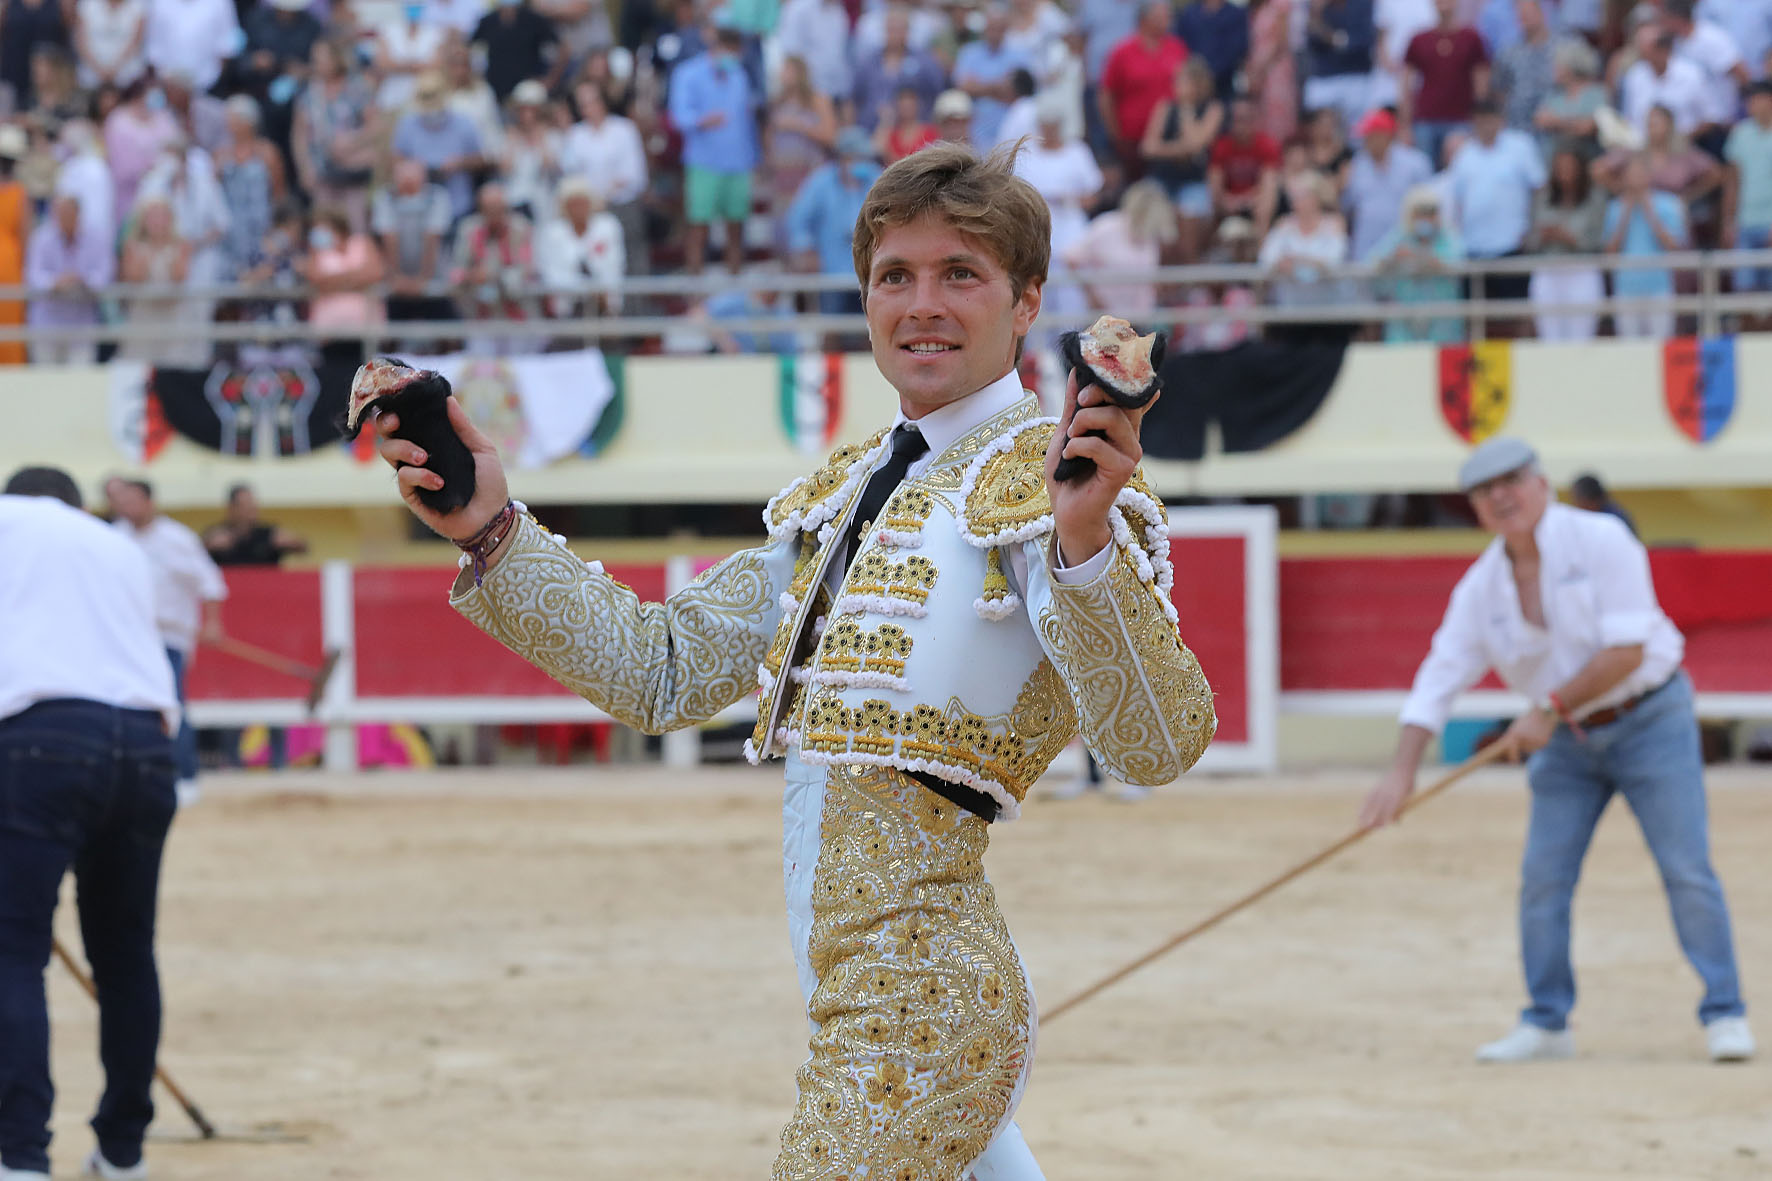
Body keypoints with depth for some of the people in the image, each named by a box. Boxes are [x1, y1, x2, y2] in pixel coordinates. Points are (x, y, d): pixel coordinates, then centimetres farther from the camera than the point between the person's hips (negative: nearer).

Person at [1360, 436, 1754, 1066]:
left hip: (1649, 722, -5)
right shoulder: (1481, 587, -4)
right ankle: (1546, 1024, 7)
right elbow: (1439, 677, -7)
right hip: (1569, 742, 5)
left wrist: (1548, 710, -23)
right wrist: (1402, 771, -18)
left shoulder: (1601, 542, -17)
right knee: (1542, 878, -2)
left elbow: (1627, 651, -23)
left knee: (1687, 871, -8)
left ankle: (1725, 1015, -1)